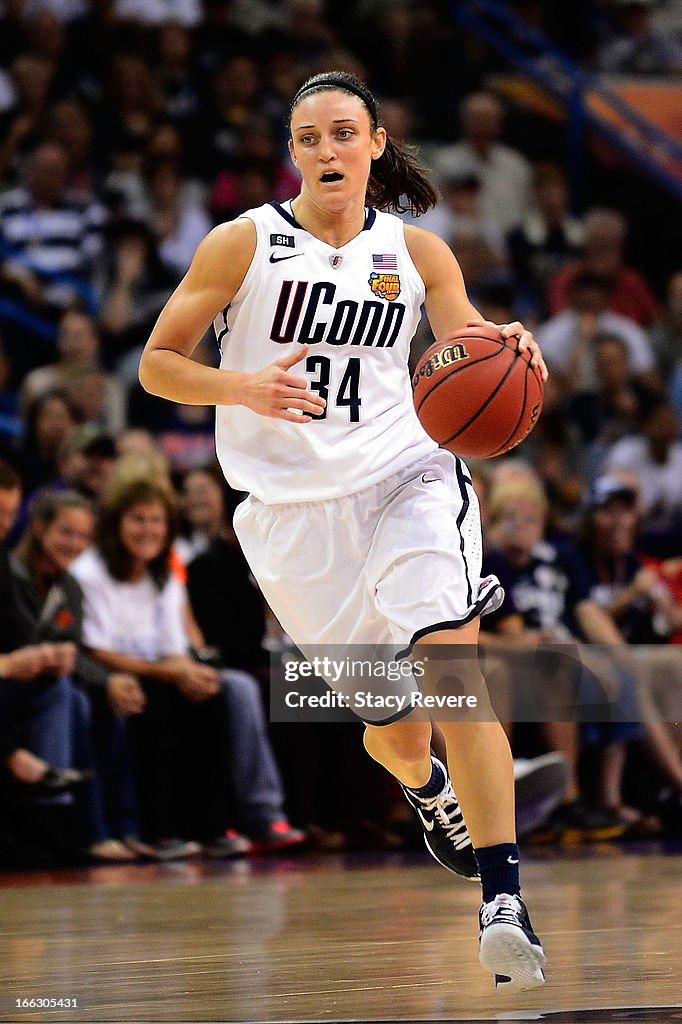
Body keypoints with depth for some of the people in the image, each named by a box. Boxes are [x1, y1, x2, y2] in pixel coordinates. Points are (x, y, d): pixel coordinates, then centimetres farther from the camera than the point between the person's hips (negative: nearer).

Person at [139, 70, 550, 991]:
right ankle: (424, 787, 48)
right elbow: (157, 364, 1)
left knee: (452, 666, -24)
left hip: (405, 478, 0)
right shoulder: (243, 244, -1)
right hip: (293, 509, 0)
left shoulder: (416, 251, 6)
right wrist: (242, 387, -19)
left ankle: (503, 902, -27)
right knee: (392, 721, 7)